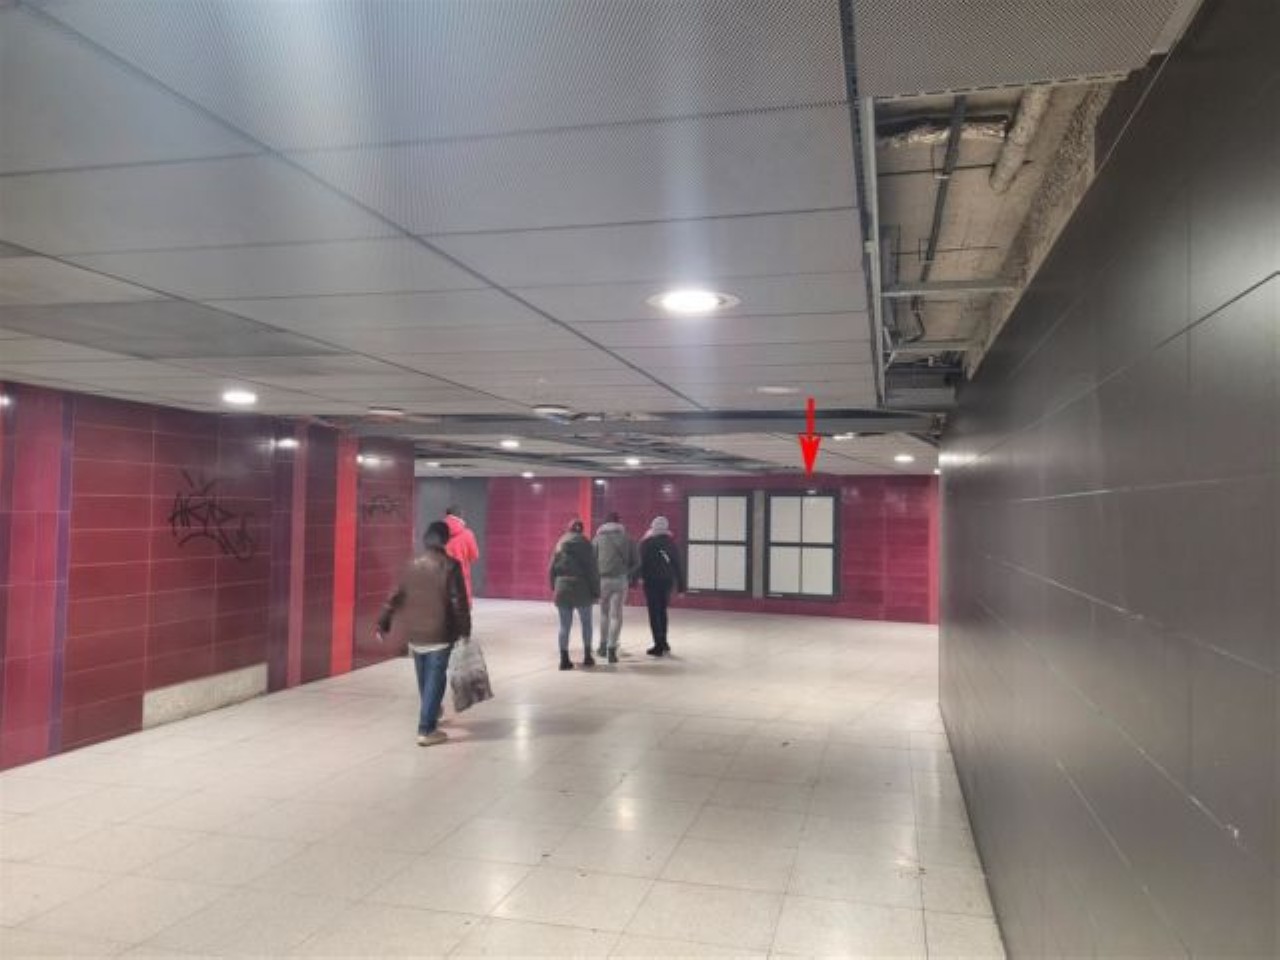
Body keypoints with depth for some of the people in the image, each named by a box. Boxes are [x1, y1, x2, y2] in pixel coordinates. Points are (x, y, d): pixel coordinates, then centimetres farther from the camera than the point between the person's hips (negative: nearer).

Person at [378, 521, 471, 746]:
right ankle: (426, 730, -3)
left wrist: (383, 623, 15)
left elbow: (396, 596, 9)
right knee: (435, 680, 0)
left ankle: (431, 716, 41)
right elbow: (459, 601, -12)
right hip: (439, 633, -6)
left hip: (414, 632, 6)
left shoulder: (412, 564, 5)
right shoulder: (450, 566, -11)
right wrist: (465, 628, -3)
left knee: (424, 679, 20)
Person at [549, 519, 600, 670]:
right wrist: (595, 590, -3)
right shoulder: (583, 543, -4)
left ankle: (564, 659, 3)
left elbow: (552, 569, 12)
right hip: (580, 587, -4)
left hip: (561, 588, 4)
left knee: (565, 625, 6)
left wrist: (555, 588, 16)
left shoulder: (560, 544, 11)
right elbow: (592, 569, -7)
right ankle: (587, 656, 14)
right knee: (586, 622, 12)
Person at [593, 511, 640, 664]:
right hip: (620, 580, 0)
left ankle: (603, 646, 24)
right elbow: (636, 562, 7)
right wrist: (633, 579, 18)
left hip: (602, 580, 1)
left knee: (604, 613, 19)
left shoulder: (598, 539, 6)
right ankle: (612, 649, -8)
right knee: (616, 615, 2)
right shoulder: (627, 539, 9)